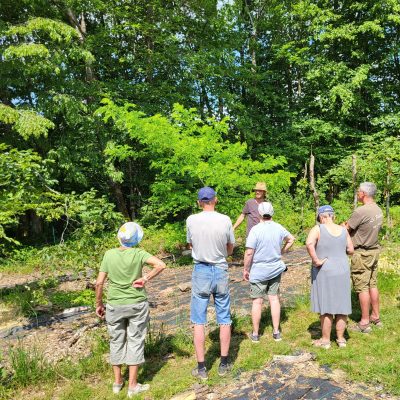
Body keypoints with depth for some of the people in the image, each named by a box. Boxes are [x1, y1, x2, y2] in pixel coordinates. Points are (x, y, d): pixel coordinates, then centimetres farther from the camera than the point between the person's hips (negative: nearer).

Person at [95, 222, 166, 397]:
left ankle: (117, 382, 32)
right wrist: (146, 278, -15)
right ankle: (133, 385, 19)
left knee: (116, 341, 18)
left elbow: (99, 283, -7)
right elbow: (161, 265, -26)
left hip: (114, 305, 2)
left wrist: (98, 304, 5)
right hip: (137, 305, -2)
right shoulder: (138, 254, -13)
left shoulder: (109, 254, -8)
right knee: (135, 341, 10)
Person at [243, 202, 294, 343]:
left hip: (258, 271, -4)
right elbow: (291, 239, 17)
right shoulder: (279, 228, -2)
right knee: (274, 298, 14)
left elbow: (249, 253, -20)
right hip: (276, 269, 5)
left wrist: (245, 269, -8)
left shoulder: (256, 230, -20)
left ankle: (255, 334, 18)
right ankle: (276, 332, 21)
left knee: (257, 301, 6)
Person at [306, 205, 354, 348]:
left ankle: (325, 340, 16)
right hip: (342, 272, 4)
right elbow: (350, 250, 6)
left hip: (324, 273, -4)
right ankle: (341, 338, 25)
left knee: (325, 308, 5)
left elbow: (309, 243, -29)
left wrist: (316, 260, -20)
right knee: (341, 306, 14)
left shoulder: (318, 229, -12)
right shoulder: (343, 230, 2)